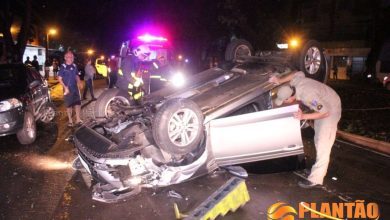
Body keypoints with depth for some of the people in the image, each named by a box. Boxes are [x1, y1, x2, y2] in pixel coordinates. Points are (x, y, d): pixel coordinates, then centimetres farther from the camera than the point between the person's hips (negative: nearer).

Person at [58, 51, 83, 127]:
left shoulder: (74, 66, 5)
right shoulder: (63, 67, -9)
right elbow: (59, 79, -9)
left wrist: (79, 82, -2)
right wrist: (65, 87, -18)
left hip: (75, 88, 4)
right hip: (68, 89, -4)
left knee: (78, 103, 4)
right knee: (69, 105, 5)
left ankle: (78, 119, 15)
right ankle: (70, 120, 17)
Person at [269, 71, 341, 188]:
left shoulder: (308, 96, -38)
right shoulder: (295, 82, -16)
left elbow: (325, 112, -31)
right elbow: (299, 73, 8)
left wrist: (304, 116, -34)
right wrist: (280, 80, 2)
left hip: (331, 109, -9)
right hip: (322, 106, 9)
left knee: (323, 145, -10)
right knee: (318, 140, 18)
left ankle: (315, 180, -7)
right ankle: (320, 167, 33)